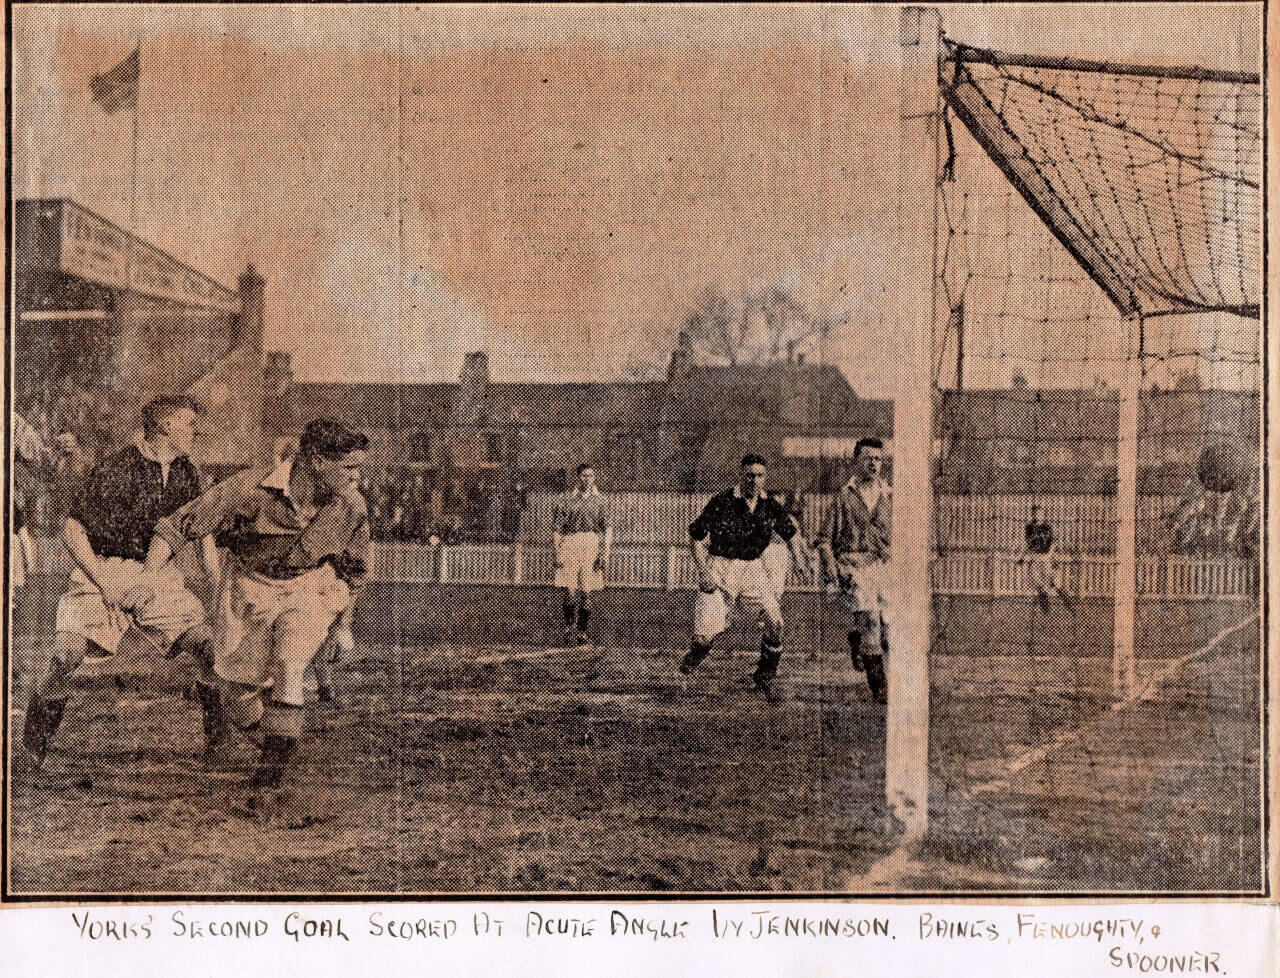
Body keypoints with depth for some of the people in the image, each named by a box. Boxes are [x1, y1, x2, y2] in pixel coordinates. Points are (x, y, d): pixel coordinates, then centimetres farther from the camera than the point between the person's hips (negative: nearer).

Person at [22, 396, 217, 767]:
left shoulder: (185, 473, 5)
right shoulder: (115, 470, -13)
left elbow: (203, 533, 17)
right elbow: (71, 528, -11)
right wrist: (104, 582, -16)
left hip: (157, 578, 5)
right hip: (102, 571, -4)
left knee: (209, 646, -12)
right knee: (68, 651, -23)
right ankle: (32, 747, -2)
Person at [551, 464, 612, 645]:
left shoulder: (599, 500, 10)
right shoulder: (567, 499, 8)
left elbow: (607, 528, 7)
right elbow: (557, 528, 6)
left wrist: (605, 553, -3)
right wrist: (557, 553, -2)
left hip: (592, 544, 1)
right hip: (570, 544, -1)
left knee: (586, 592, 0)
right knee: (570, 591, -10)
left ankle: (582, 631, 11)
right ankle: (569, 628, 5)